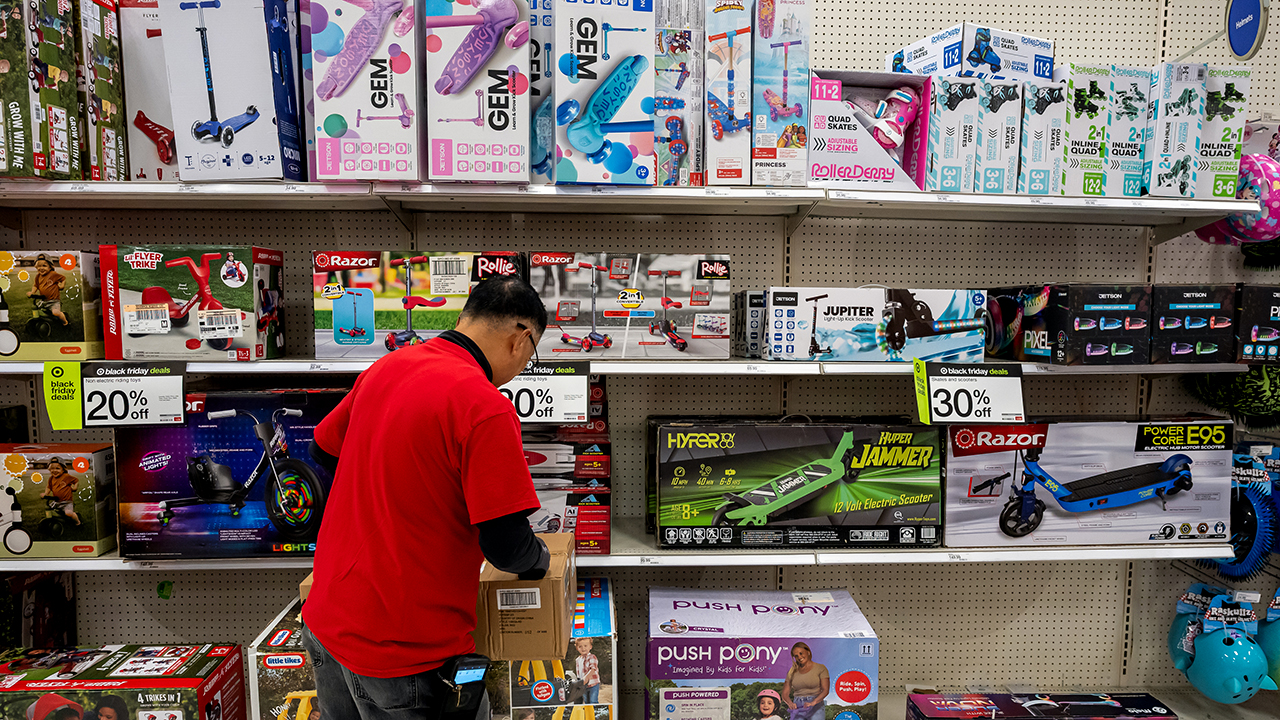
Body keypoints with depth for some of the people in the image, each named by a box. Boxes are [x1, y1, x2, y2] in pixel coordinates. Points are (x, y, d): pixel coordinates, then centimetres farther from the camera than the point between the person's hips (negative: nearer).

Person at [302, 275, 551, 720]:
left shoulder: (385, 367, 1)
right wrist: (539, 561, 0)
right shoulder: (486, 407, -23)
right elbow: (506, 545, -23)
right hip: (399, 649, -7)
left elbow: (322, 451, 15)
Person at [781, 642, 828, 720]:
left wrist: (813, 702, -19)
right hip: (797, 707, 2)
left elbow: (825, 690, -4)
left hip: (815, 707, -2)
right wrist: (790, 703, -11)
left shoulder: (820, 668, 5)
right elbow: (785, 693, 11)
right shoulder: (792, 672, 14)